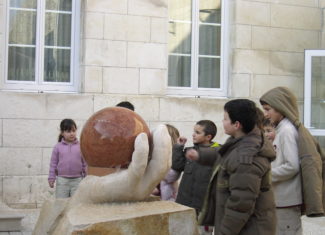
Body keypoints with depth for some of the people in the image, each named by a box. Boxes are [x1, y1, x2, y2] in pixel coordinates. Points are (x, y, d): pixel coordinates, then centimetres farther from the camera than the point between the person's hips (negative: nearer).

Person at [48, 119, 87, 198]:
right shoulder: (58, 147, 0)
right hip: (62, 180, 0)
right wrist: (51, 178, 3)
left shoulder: (80, 146, -1)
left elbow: (85, 163, 4)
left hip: (77, 180, 0)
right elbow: (53, 163, 5)